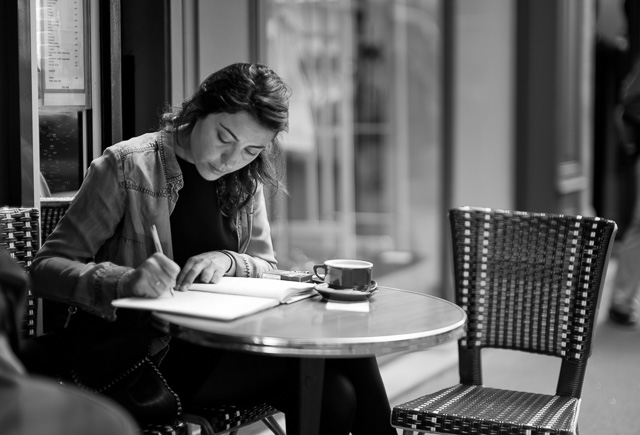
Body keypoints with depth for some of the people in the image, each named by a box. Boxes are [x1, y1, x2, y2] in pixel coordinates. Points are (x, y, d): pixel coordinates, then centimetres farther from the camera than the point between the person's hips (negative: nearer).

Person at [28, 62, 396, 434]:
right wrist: (126, 281, -31)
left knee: (335, 394, -25)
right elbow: (47, 268, -10)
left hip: (224, 346, 5)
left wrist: (228, 261, -9)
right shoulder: (126, 166, -8)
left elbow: (268, 270, 14)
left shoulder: (245, 180, 10)